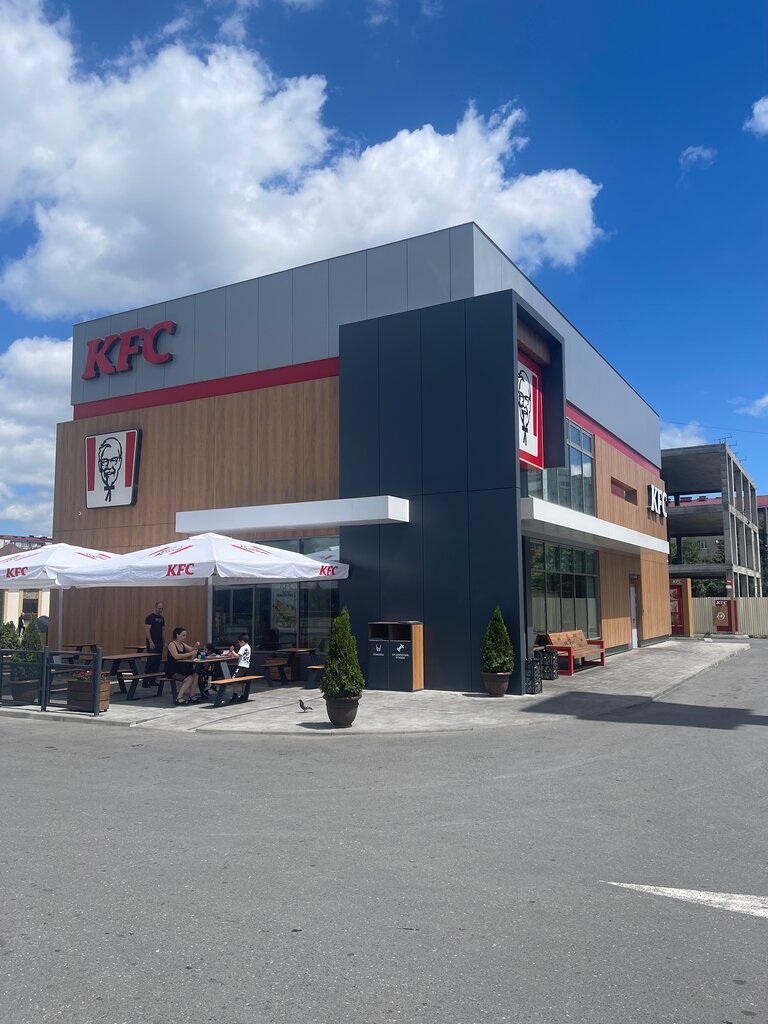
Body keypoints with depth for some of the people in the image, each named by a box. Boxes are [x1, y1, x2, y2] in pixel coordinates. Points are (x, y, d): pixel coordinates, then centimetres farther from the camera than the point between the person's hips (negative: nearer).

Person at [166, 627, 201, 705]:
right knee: (189, 678, -25)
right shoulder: (172, 644, -11)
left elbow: (192, 650, 12)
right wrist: (190, 654, -33)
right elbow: (176, 656, -28)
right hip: (172, 670, -7)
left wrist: (196, 646, -10)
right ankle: (178, 698, -18)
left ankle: (191, 696, -7)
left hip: (181, 668, 7)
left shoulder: (183, 644, 12)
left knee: (195, 674, -14)